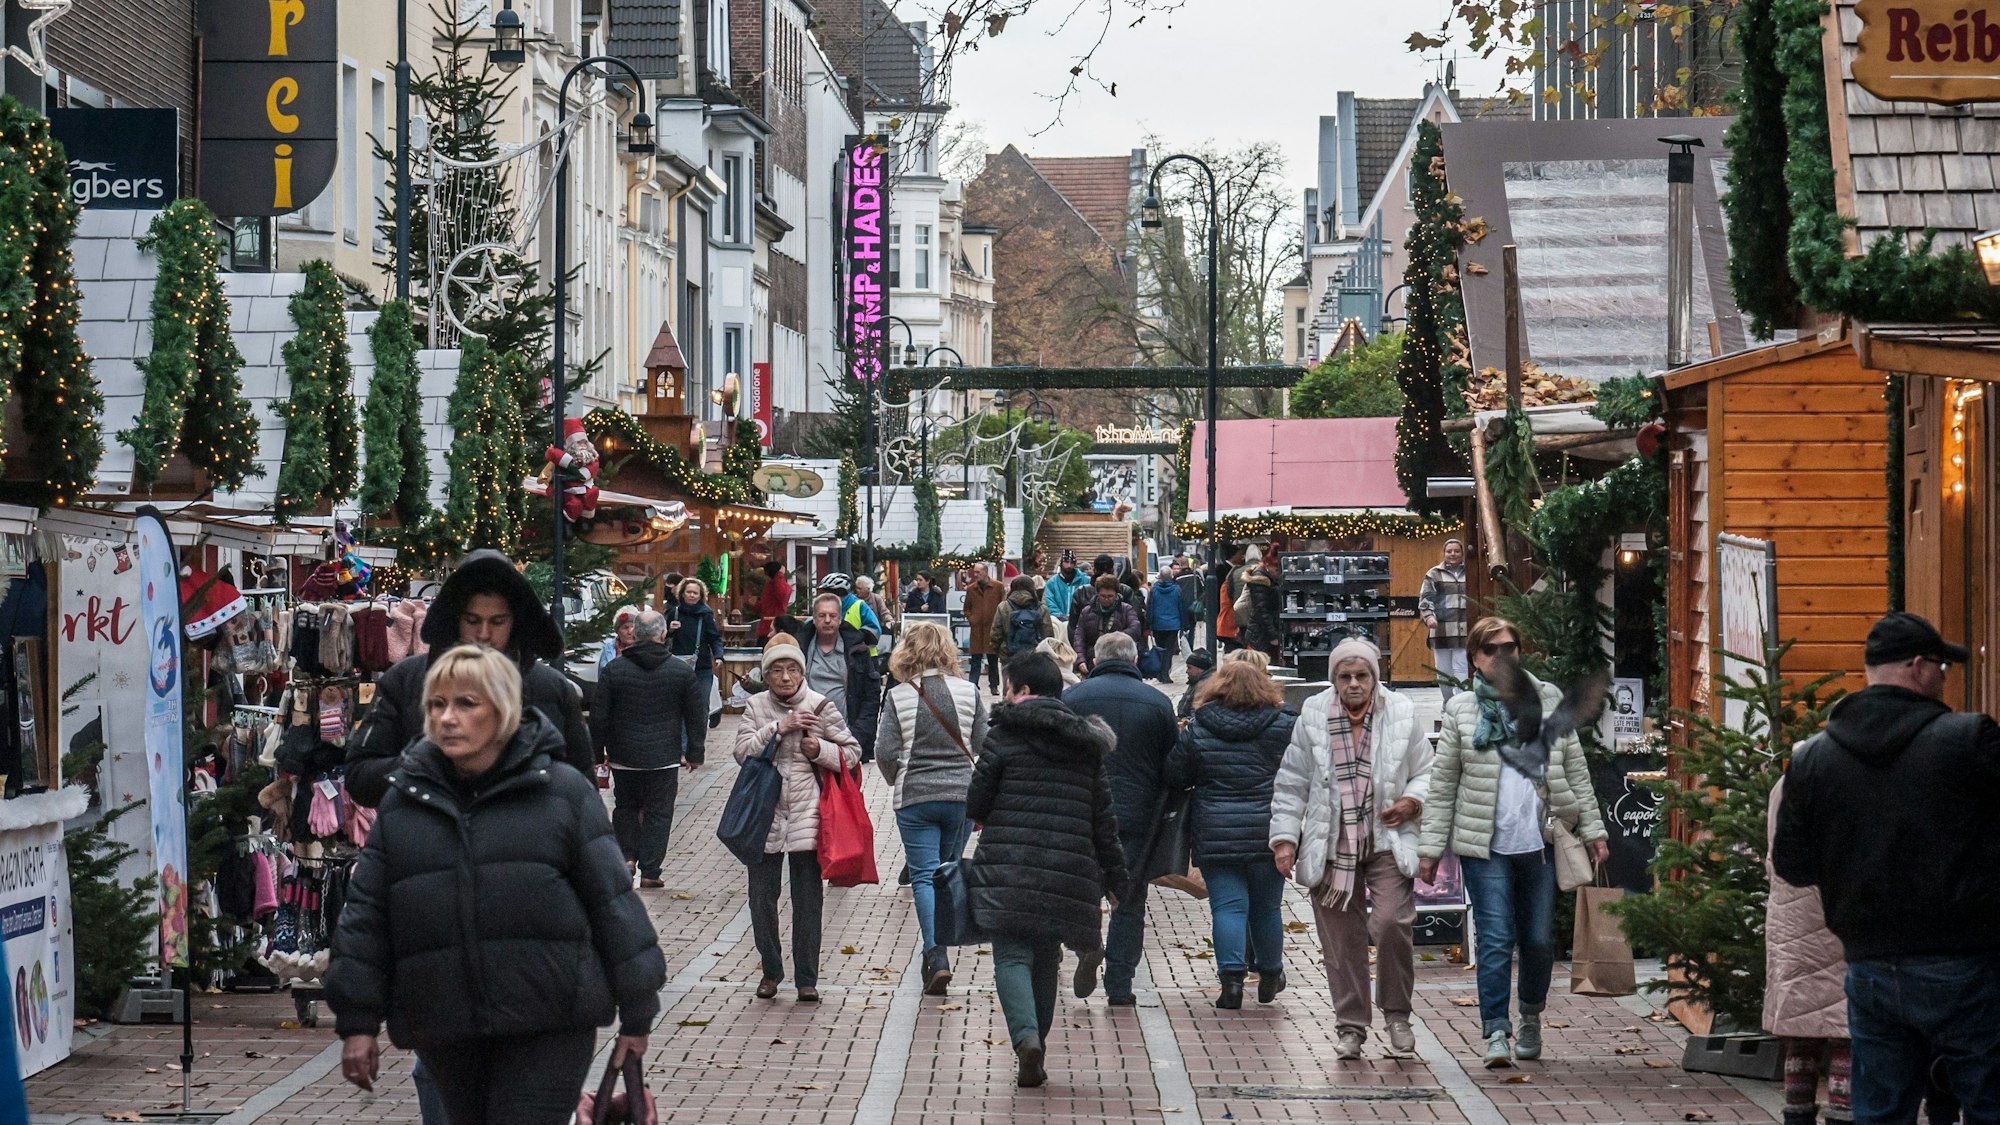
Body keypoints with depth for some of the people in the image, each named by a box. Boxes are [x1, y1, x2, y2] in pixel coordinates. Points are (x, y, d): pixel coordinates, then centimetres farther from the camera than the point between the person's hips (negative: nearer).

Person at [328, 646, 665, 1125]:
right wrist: (358, 1022, 7)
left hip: (549, 1027, -4)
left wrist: (635, 1014, 2)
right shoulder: (403, 800, 9)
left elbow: (611, 901, 2)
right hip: (445, 1031, 4)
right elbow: (367, 913, 12)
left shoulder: (563, 791, 0)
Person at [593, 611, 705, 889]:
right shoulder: (682, 672, -4)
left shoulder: (614, 669, -4)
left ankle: (627, 855, 9)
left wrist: (598, 751, 11)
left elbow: (599, 715, 0)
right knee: (658, 813, 5)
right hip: (664, 758, -1)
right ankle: (649, 871, 3)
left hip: (624, 757, 1)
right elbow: (697, 717, 2)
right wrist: (694, 753, 11)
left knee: (625, 806, 21)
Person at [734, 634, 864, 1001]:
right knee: (761, 899, 7)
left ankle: (807, 978, 11)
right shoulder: (756, 707, 4)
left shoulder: (820, 707, 0)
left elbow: (852, 752, 5)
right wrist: (777, 729, -17)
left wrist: (821, 751, -13)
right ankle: (771, 970, 23)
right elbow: (743, 751, -7)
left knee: (807, 902, 2)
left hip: (807, 817, -2)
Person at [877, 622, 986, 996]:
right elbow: (985, 745, 1)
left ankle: (935, 954, -17)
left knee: (924, 874, -1)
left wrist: (898, 782, 13)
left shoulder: (900, 696, -7)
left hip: (915, 797, -2)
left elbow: (886, 752, -8)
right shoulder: (968, 692, -2)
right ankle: (938, 945, 27)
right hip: (962, 794, 2)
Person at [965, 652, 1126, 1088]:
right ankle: (1035, 1059, 18)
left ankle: (1026, 1036, -26)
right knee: (1046, 959, 14)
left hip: (1008, 868, -4)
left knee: (1012, 955, -2)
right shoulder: (1085, 743, 12)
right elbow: (1103, 817, 11)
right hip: (1068, 870, 4)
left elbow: (976, 805, -2)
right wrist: (1113, 876, 17)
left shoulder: (1004, 736, -2)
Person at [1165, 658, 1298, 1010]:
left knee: (1227, 907, 1)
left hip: (1216, 835, -1)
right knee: (1266, 908, 14)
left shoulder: (1197, 730, -2)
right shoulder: (1285, 725, -2)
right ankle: (1269, 977, 28)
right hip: (1270, 834, 1)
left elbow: (1174, 778, 3)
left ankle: (1232, 978, -12)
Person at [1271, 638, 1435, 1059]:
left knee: (1392, 922, -16)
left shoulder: (1402, 714, 3)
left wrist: (1412, 802, -7)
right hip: (1331, 846, 1)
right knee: (1341, 940, 4)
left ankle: (1397, 1013, 5)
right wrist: (1284, 837, 2)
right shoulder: (1313, 716, 3)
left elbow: (1425, 771, 13)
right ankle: (1350, 1026, 16)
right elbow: (1292, 783, 9)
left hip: (1387, 843, -1)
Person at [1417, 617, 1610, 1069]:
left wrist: (1593, 829, 8)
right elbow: (1442, 785, 4)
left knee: (1539, 939, 8)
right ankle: (1496, 1032, -8)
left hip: (1541, 841, 2)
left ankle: (1531, 1018, 30)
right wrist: (1430, 847, 0)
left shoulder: (1548, 700, 9)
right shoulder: (1461, 710, 4)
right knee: (1495, 939, -9)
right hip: (1485, 845, -2)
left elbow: (1576, 771, 13)